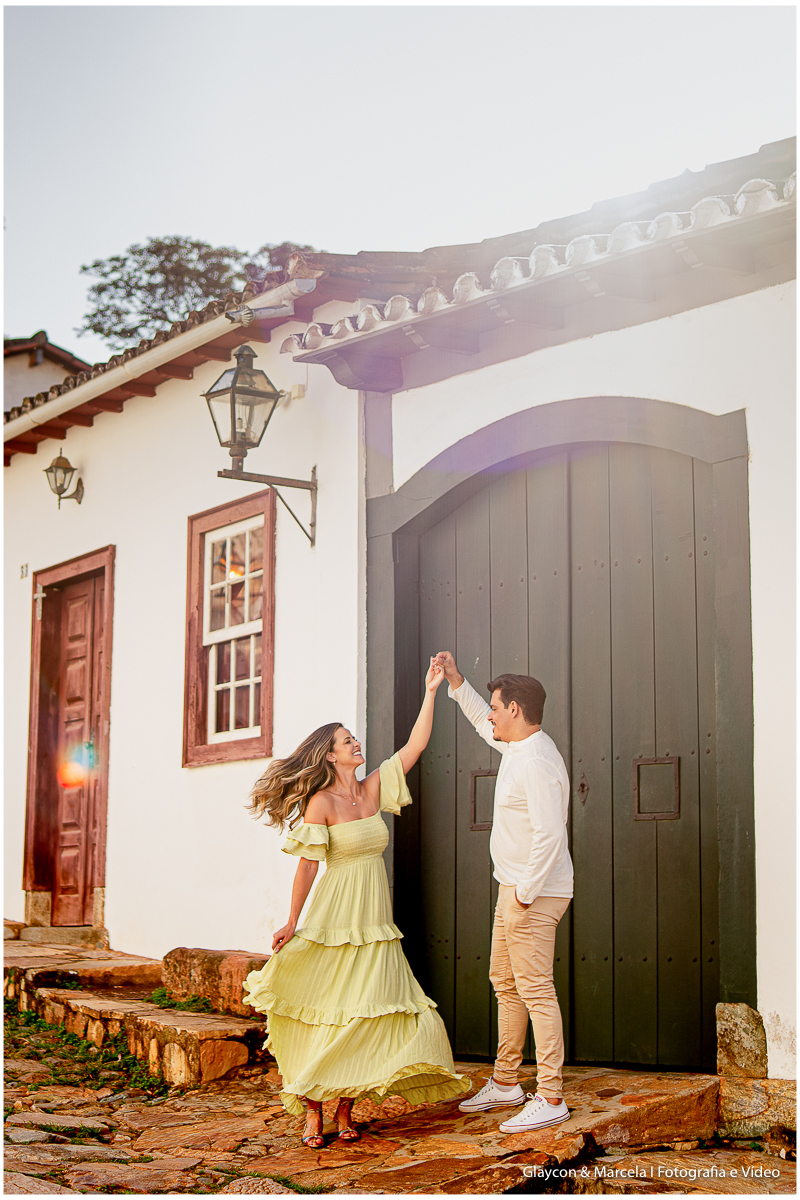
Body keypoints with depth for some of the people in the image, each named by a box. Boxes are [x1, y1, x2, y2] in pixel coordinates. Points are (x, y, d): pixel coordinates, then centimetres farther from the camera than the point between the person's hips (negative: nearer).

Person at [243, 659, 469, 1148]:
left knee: (364, 1013, 3)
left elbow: (416, 745, 8)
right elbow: (308, 864, -8)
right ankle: (313, 1111, 9)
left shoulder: (374, 789, 8)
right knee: (323, 1015, 0)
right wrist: (293, 923, -8)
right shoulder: (320, 803, -8)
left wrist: (431, 692, 4)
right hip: (335, 920, -6)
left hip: (375, 924, 6)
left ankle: (346, 1108, 13)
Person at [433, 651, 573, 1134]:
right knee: (505, 983, 17)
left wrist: (526, 894, -23)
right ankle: (506, 1082, 28)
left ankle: (551, 1099, -5)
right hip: (515, 889, 11)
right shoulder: (519, 745, 10)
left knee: (536, 991, -9)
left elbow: (549, 833, -28)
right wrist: (456, 682, 27)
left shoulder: (536, 760, -21)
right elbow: (485, 725, 33)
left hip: (535, 894, -11)